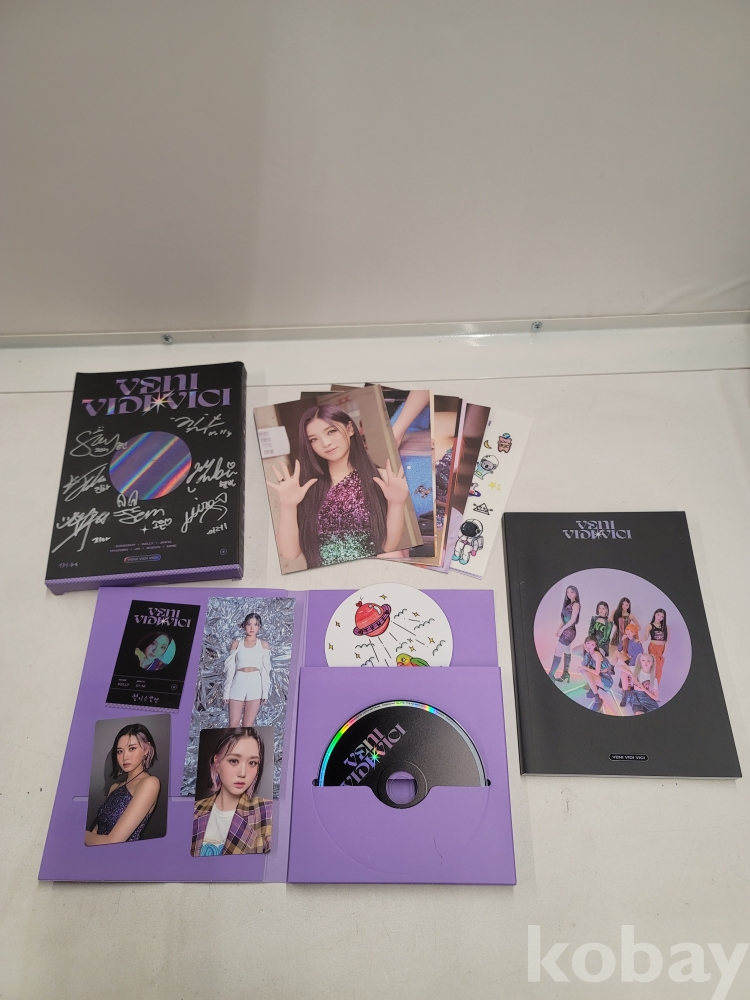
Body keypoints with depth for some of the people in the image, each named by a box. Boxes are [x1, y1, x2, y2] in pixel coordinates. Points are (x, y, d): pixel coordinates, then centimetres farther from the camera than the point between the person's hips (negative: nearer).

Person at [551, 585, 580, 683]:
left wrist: (561, 629, -13)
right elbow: (564, 619, 12)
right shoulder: (568, 604, 14)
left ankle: (551, 675, -8)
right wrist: (558, 630, 3)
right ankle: (566, 673, 20)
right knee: (566, 652, 13)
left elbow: (573, 620, -16)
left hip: (569, 631, -9)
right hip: (566, 631, 9)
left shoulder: (576, 604, -10)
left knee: (557, 652, -10)